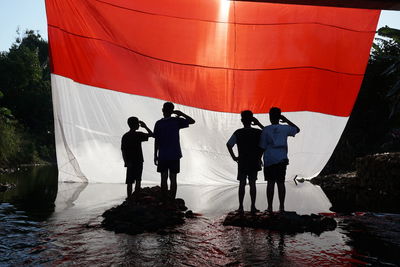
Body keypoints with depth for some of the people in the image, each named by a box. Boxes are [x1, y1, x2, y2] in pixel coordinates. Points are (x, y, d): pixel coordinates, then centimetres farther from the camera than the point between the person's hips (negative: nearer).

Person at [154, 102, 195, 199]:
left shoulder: (158, 123, -3)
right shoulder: (176, 121, -3)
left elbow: (156, 141, -2)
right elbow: (192, 121, 6)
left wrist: (155, 155, 4)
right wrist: (181, 114, 6)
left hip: (162, 156, 0)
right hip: (174, 155, 0)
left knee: (164, 178, 5)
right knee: (173, 178, 4)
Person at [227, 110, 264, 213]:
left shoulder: (238, 133, -4)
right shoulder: (257, 132, -2)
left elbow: (229, 144, -8)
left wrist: (233, 156, -2)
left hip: (242, 162, 0)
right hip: (254, 162, 1)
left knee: (242, 184, 4)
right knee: (252, 183, 4)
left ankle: (241, 206, 4)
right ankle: (253, 207, 4)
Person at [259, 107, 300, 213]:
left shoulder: (266, 130, -6)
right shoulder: (285, 129, 1)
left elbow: (262, 147, -5)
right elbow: (297, 129, 22)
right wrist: (286, 120, 19)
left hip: (269, 160, -2)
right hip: (281, 160, 2)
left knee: (270, 183, 1)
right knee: (281, 183, 6)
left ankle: (270, 207, 4)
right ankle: (281, 206, 10)